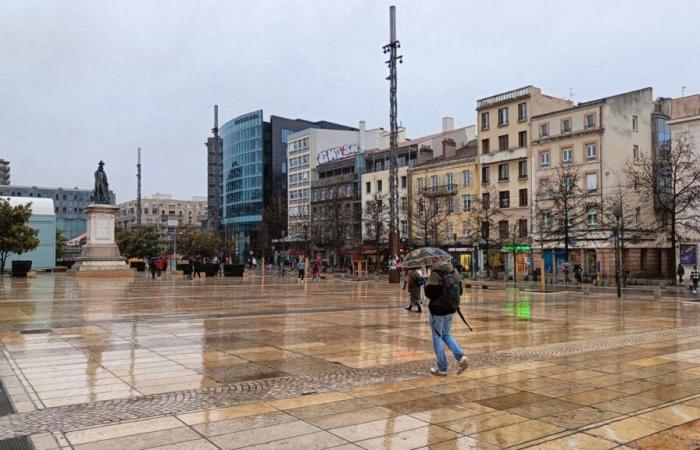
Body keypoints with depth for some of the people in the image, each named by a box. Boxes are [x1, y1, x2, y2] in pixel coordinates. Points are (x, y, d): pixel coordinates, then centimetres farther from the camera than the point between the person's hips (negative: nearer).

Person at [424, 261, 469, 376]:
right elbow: (460, 291, 8)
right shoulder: (453, 273, 2)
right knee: (446, 334, 22)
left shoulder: (435, 275, -19)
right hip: (450, 310, 7)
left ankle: (442, 368, 11)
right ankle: (461, 357, 3)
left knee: (437, 337, 6)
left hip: (438, 311, -6)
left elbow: (429, 293, -19)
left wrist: (427, 284, 0)